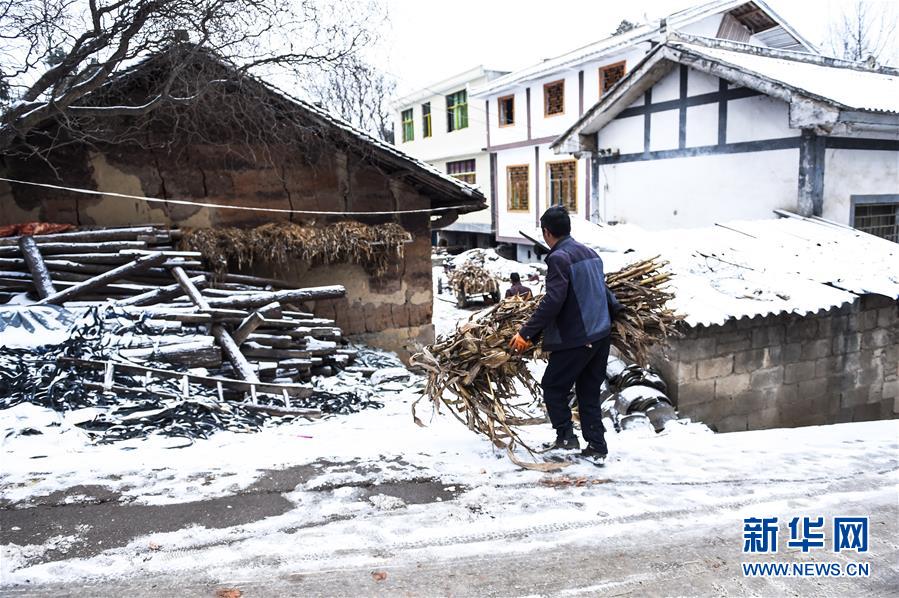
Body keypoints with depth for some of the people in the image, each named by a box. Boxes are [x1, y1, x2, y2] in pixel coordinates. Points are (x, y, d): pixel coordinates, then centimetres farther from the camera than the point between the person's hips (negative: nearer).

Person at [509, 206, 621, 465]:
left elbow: (552, 301, -24)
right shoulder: (590, 253, 12)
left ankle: (566, 436, 7)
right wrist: (612, 310, 39)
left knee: (553, 386, 9)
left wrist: (526, 333, -22)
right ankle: (597, 448, 15)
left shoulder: (559, 258, -15)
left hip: (575, 339, -8)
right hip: (600, 335, 8)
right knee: (589, 392, 14)